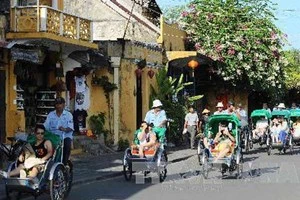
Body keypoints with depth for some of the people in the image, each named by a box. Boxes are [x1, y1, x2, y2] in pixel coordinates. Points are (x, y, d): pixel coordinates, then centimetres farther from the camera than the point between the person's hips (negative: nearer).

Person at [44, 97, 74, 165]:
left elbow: (70, 128, -6)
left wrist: (65, 129, -28)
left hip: (65, 136, -2)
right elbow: (45, 126, 6)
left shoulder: (68, 115, 7)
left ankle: (64, 162, -21)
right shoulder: (51, 115, 14)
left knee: (67, 144, -33)